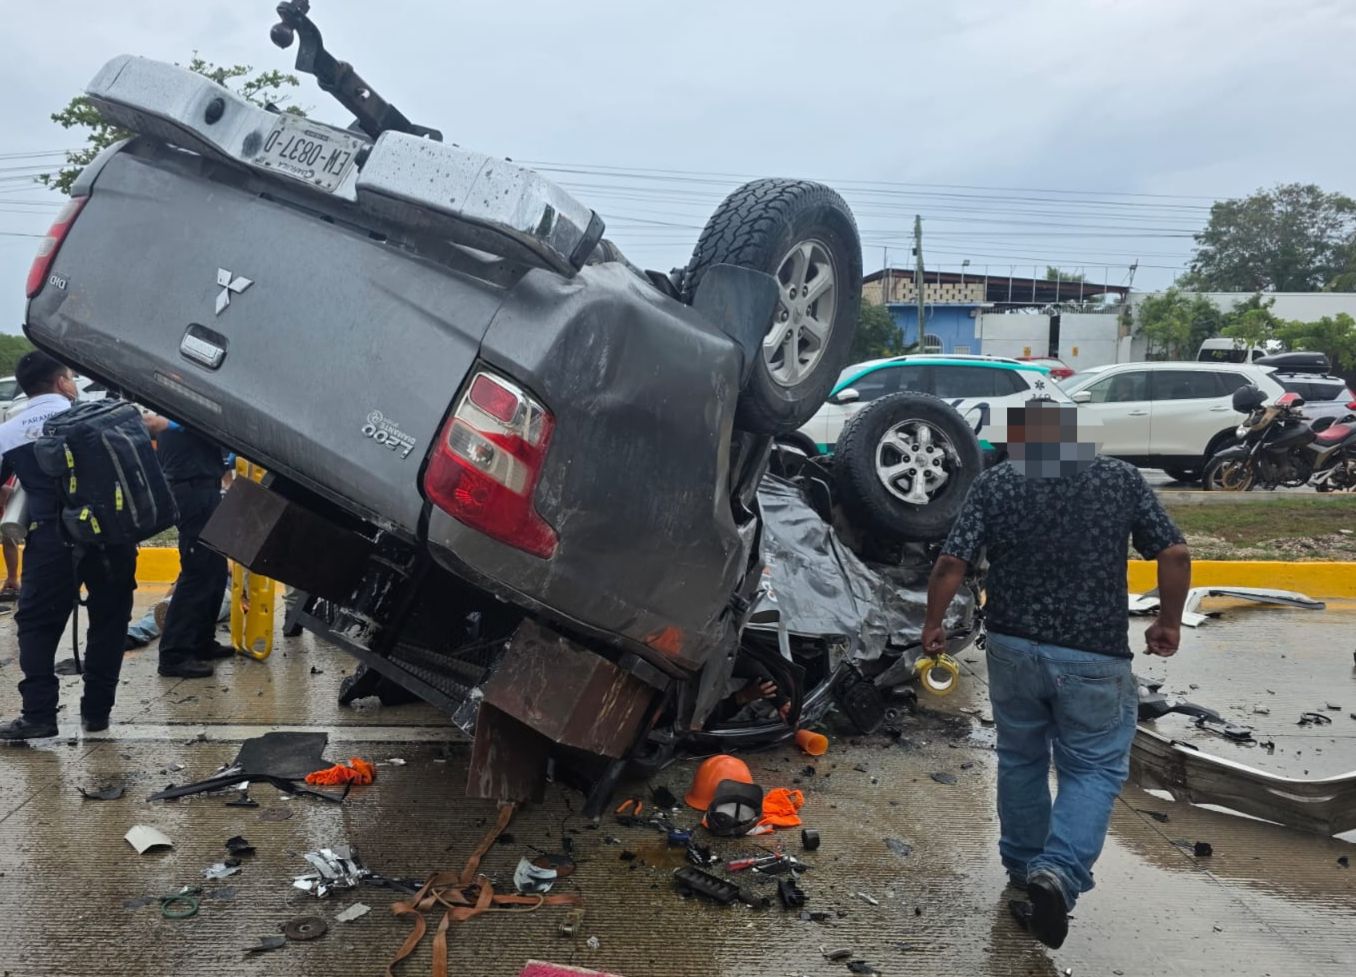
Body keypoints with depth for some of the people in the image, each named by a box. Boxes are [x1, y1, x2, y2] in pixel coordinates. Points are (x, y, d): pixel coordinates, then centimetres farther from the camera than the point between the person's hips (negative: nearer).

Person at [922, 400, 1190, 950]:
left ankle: (1023, 867, 33)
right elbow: (1175, 555, -3)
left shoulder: (994, 483, -3)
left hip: (1013, 647, 2)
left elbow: (951, 564, -8)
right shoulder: (1123, 479, -1)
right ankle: (1058, 872, -11)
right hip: (1094, 655, -1)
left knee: (1020, 759, 20)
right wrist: (1169, 623, 10)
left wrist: (933, 624, 5)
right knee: (1094, 768, 9)